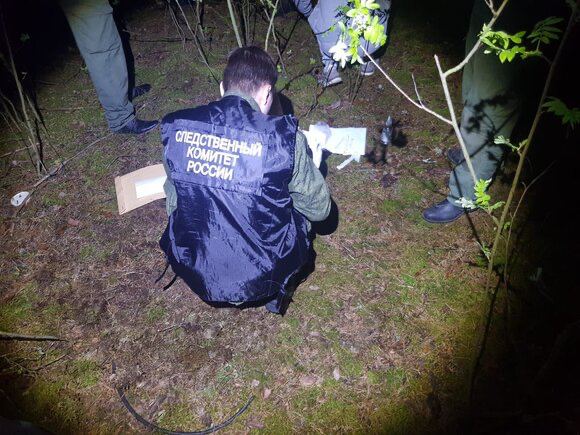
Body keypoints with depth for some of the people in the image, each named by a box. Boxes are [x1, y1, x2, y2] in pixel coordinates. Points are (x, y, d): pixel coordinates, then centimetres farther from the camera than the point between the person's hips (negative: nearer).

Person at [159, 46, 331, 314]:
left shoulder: (176, 128, -8)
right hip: (260, 279, -3)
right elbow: (320, 209, -4)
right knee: (300, 205, 23)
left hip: (194, 272, 4)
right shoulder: (284, 137, -19)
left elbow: (174, 203, 7)